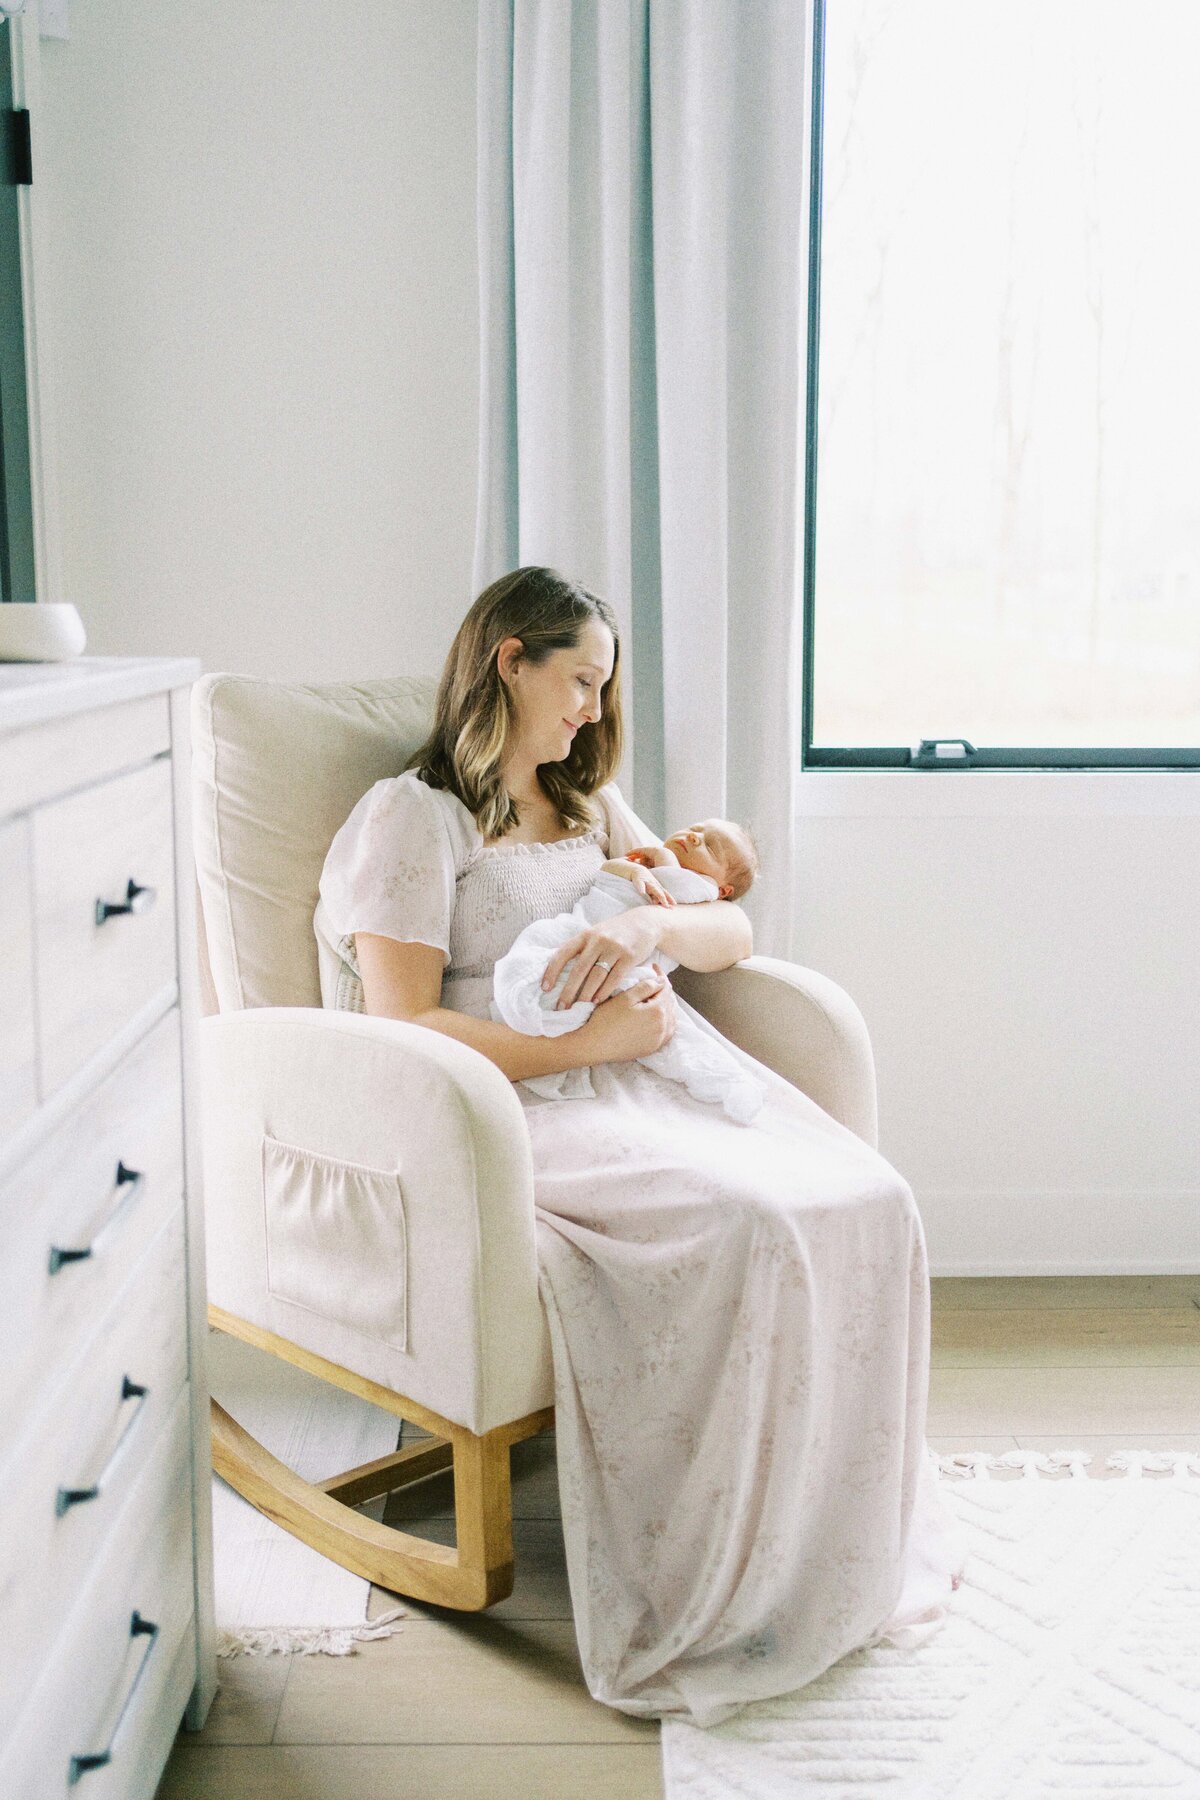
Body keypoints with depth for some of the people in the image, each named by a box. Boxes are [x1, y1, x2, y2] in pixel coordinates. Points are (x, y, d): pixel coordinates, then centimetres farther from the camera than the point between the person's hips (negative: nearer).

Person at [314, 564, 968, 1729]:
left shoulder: (590, 806, 24)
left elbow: (732, 929, 16)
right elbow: (403, 1030, -10)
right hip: (516, 1105, -7)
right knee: (750, 1230, -32)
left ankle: (851, 1547, -5)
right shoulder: (411, 817, 1)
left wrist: (651, 923, -7)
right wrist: (589, 1042, -16)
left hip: (645, 1065, 7)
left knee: (871, 1206, -19)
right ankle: (713, 1590, -17)